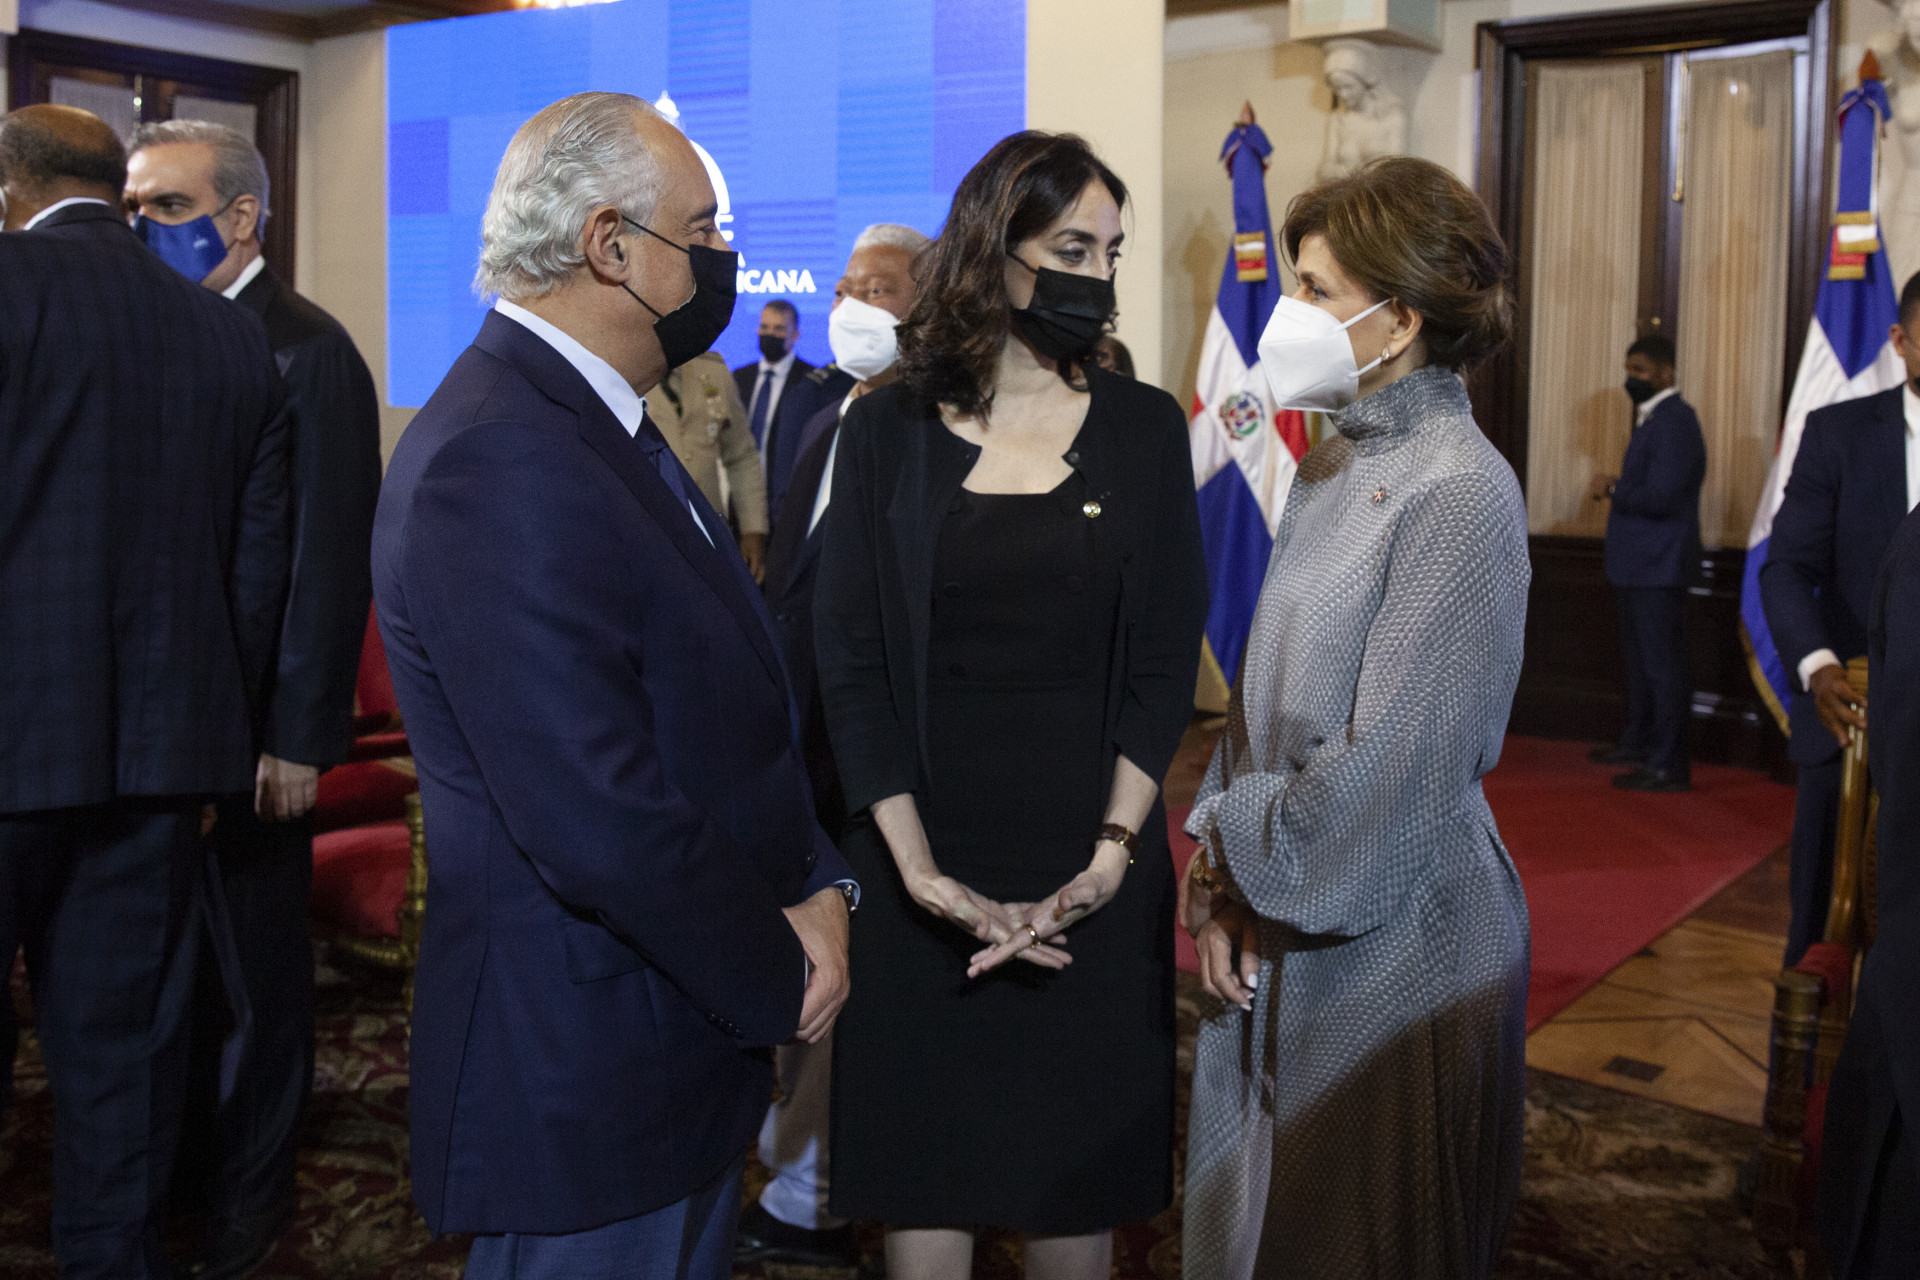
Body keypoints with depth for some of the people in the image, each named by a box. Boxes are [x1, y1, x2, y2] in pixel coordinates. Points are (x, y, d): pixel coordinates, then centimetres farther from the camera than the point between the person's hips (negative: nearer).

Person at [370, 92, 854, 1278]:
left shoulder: (596, 425, 9)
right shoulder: (498, 465, -24)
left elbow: (734, 701, 11)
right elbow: (598, 824, -29)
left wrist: (814, 882, -3)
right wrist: (778, 977, -14)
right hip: (587, 1080, -9)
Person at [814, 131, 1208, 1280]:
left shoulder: (1144, 428, 1)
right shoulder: (888, 431, -2)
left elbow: (1166, 659, 0)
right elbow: (852, 661, -4)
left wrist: (1111, 856, -11)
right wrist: (922, 873, -12)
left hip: (1094, 860, 1)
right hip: (925, 857, 0)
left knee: (1078, 1156, 11)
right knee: (926, 1157, 9)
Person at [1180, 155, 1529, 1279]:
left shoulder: (1461, 493, -19)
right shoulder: (1337, 464, 7)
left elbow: (1387, 768, -22)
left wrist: (1234, 858, -9)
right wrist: (1222, 868, -1)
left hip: (1394, 942, -8)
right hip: (1283, 926, 8)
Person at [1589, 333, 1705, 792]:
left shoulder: (1674, 423, -17)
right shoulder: (1651, 418, 16)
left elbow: (1658, 496, -25)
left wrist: (1613, 489, -11)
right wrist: (1618, 489, 1)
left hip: (1658, 567, -11)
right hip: (1638, 565, 11)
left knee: (1662, 664, -7)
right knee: (1638, 658, 20)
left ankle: (1668, 764, -3)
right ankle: (1638, 743, 32)